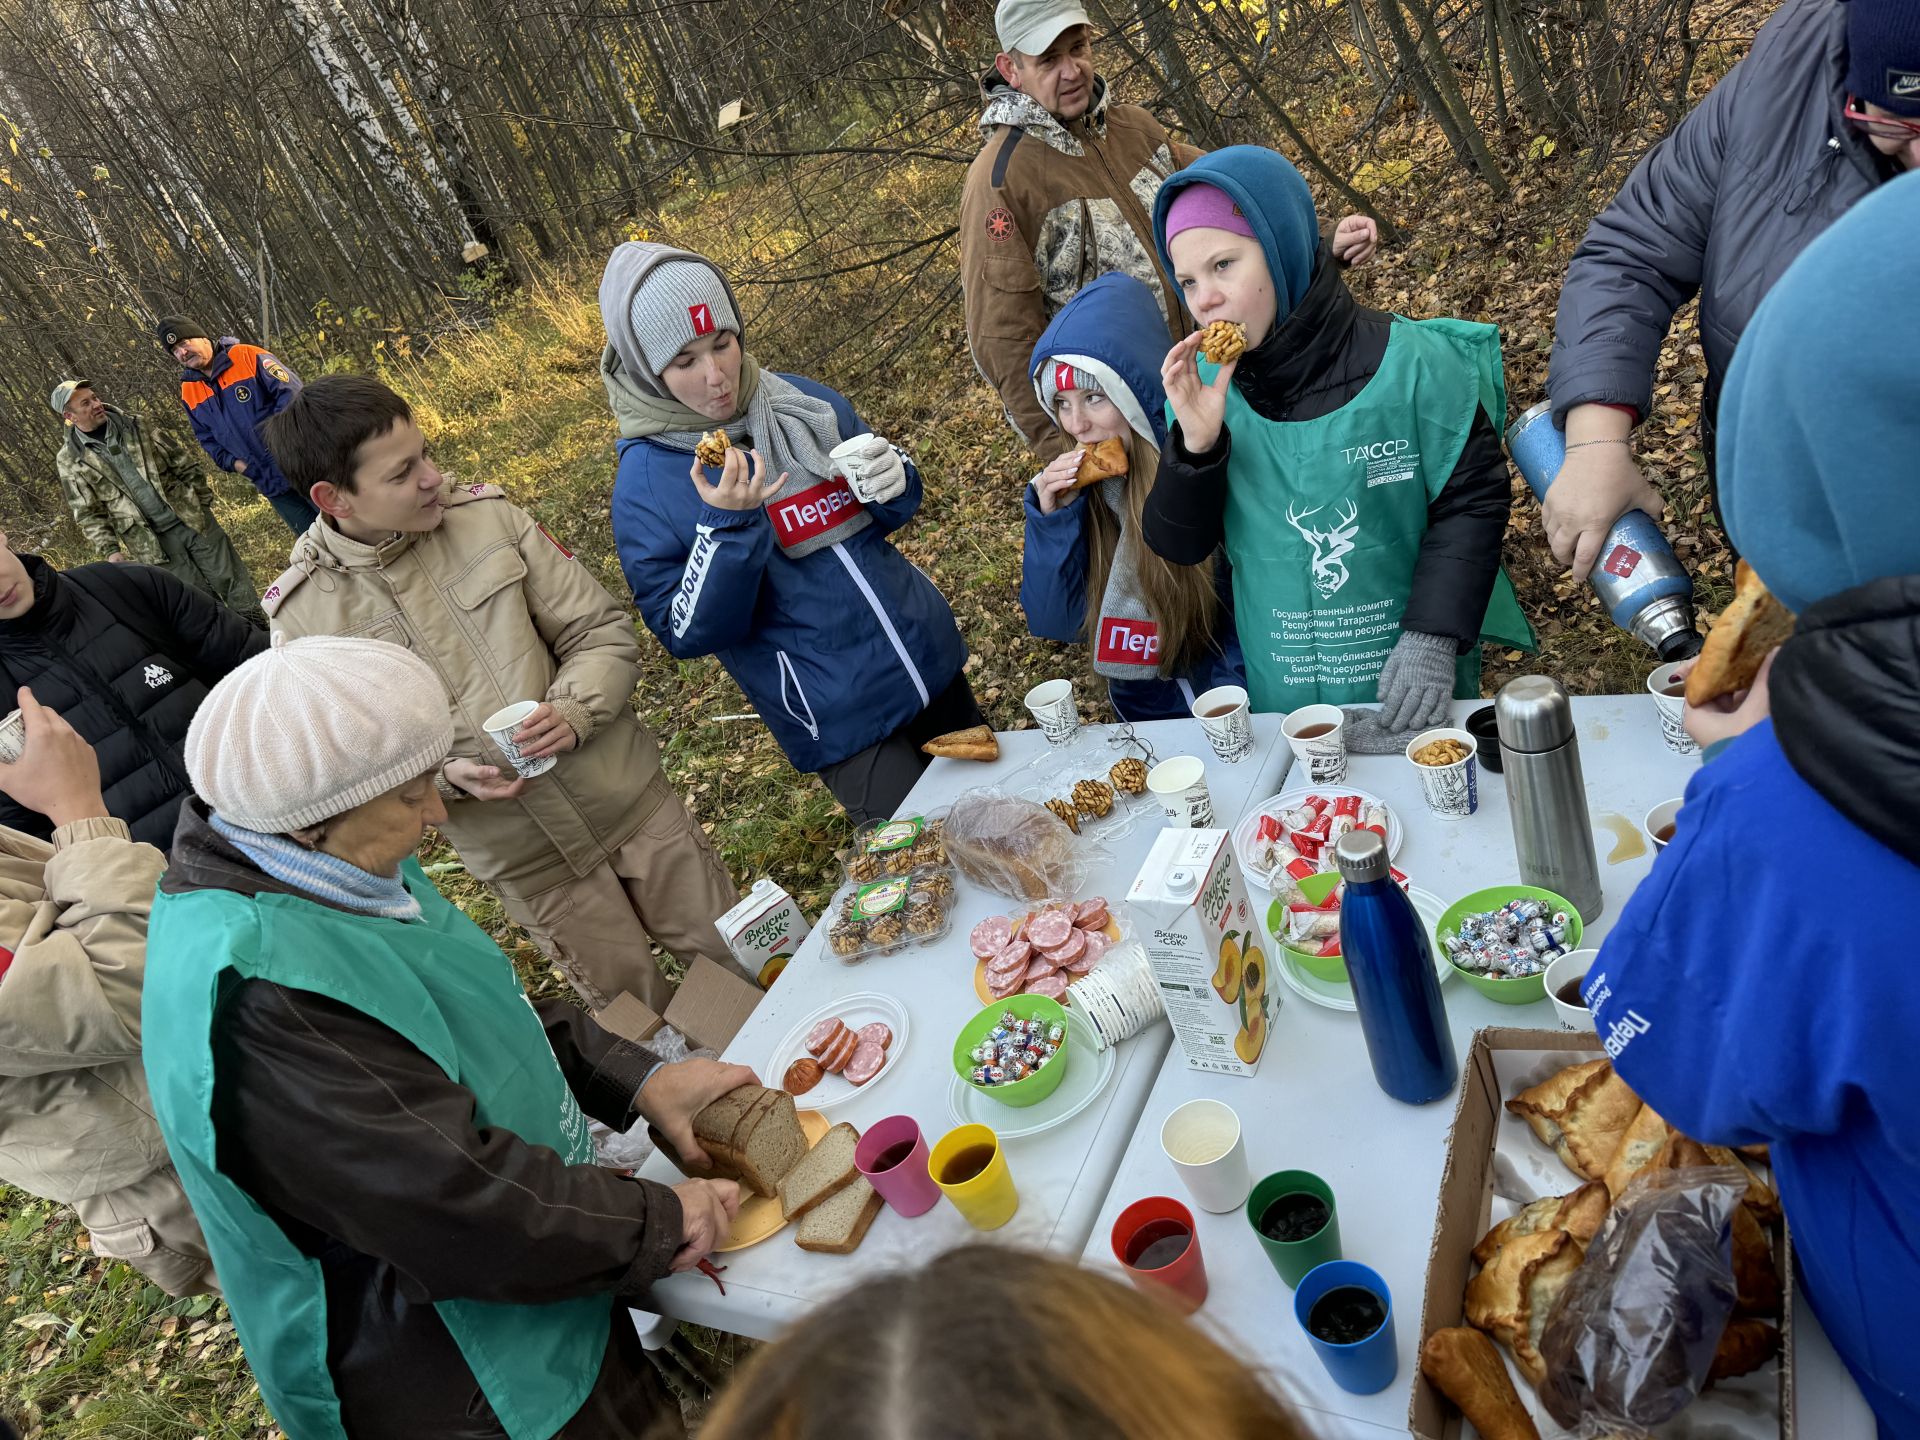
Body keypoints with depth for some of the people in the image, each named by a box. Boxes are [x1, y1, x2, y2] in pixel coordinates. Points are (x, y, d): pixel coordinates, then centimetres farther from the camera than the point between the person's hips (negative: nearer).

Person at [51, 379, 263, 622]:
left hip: (192, 519, 2)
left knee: (231, 578, 6)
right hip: (153, 543, -2)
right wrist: (109, 551, -8)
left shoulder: (133, 424, 2)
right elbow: (89, 514, 0)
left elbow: (180, 460, 9)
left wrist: (203, 498, 7)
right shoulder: (70, 461, -3)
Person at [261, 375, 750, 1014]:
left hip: (630, 798, 2)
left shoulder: (486, 514, -7)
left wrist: (574, 709, -21)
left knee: (742, 963, 16)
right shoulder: (301, 614, -9)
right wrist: (442, 774, -20)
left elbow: (604, 630, -2)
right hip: (525, 860, -1)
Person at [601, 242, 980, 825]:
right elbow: (688, 635, -13)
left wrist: (892, 480, -13)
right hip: (839, 722, -5)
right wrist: (726, 525, -27)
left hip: (929, 659, 5)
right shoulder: (646, 484, -13)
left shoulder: (804, 401, 0)